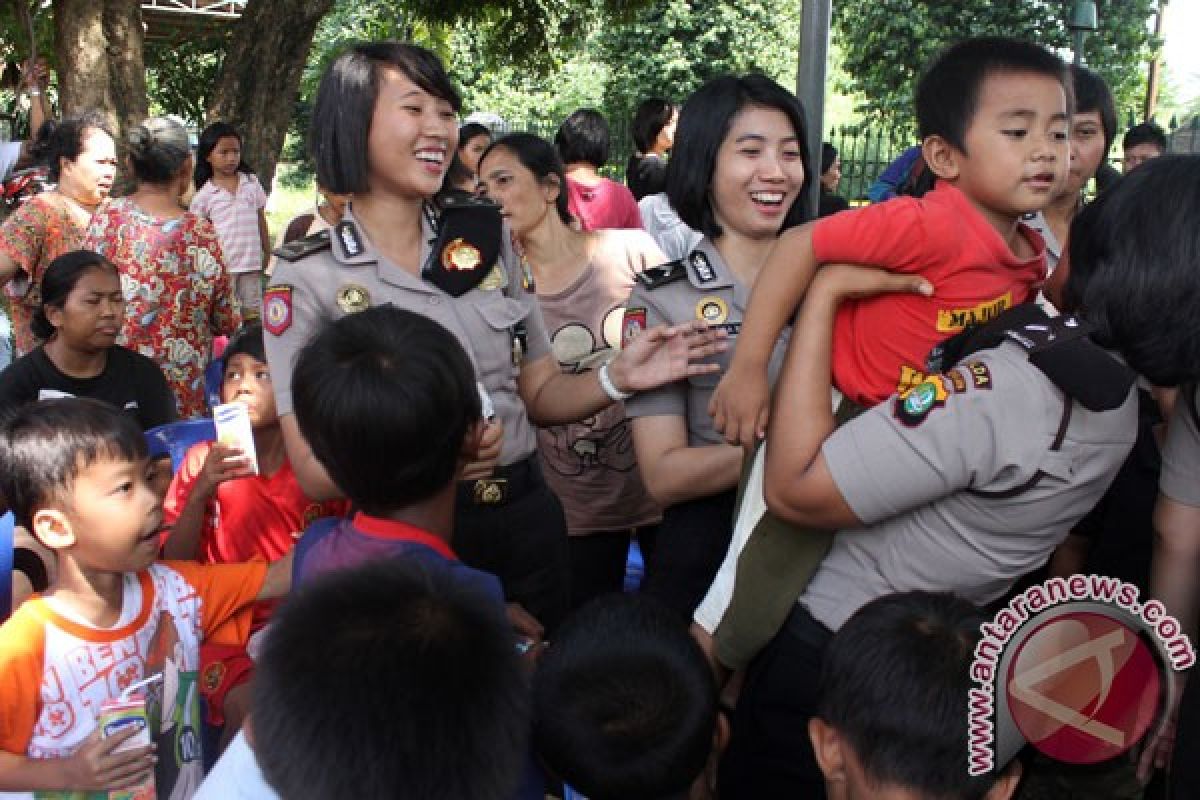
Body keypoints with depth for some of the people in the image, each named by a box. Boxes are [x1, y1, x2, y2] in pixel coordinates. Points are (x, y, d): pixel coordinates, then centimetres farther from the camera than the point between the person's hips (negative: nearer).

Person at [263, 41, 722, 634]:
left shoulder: (486, 241, 4)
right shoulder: (306, 282, -7)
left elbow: (539, 394, 7)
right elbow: (314, 473, -11)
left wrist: (616, 380, -13)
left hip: (528, 522, 4)